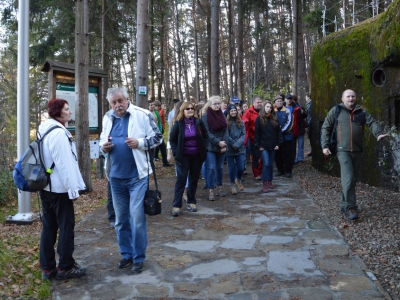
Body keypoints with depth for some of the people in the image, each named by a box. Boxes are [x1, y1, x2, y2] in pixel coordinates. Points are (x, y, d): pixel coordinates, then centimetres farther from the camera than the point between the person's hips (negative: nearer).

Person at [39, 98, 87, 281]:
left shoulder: (45, 131, 13)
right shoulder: (59, 133, -18)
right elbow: (64, 164, -22)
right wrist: (73, 189, -17)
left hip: (46, 187, 9)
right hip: (59, 188, -9)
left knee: (48, 227, 12)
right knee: (66, 227, 2)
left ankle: (47, 268, 20)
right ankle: (65, 267, 13)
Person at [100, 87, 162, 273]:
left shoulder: (142, 115, -8)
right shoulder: (108, 118, 8)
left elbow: (157, 138, -4)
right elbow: (102, 139, 19)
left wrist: (139, 143, -20)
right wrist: (103, 147, -3)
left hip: (137, 176, -5)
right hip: (116, 176, 6)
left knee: (136, 217, -3)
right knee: (120, 219, 14)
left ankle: (139, 258, 13)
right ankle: (126, 254, 30)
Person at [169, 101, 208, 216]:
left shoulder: (199, 122, 0)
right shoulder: (178, 123, -5)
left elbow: (205, 136, 9)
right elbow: (172, 139, 1)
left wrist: (203, 150, 1)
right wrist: (176, 152, -7)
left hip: (197, 156, 2)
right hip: (183, 156, -2)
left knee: (194, 179, 11)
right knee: (181, 179, -4)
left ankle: (191, 202, 24)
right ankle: (176, 205, 0)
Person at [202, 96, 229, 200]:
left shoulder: (222, 115, 8)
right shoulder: (206, 116, -7)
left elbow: (226, 130, 5)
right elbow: (207, 132, -12)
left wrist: (224, 143, -7)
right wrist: (218, 142, -17)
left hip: (222, 147, 5)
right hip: (210, 147, -5)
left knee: (220, 168, 11)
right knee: (211, 168, -7)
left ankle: (219, 187, 24)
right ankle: (211, 191, -1)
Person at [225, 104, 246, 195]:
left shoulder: (240, 122, 4)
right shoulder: (226, 122, -6)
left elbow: (243, 134, 0)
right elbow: (226, 136, -9)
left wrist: (237, 144, -13)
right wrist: (233, 144, -12)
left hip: (240, 149, 2)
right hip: (229, 149, -2)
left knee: (241, 167, 0)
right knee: (232, 168, 6)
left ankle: (238, 180, 30)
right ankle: (233, 185, 24)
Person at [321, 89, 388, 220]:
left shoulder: (361, 111, 10)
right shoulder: (336, 111, 2)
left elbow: (372, 122, -2)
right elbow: (325, 128, 4)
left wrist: (378, 134, -22)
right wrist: (325, 146, -4)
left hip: (357, 151, 4)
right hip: (343, 150, -4)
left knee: (352, 179, 10)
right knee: (348, 179, -14)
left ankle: (344, 205, 23)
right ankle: (350, 207, -8)